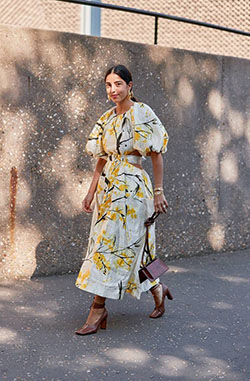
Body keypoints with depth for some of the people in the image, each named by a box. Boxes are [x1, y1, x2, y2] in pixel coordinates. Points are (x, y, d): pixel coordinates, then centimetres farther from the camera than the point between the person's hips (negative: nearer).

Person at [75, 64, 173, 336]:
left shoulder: (141, 113, -6)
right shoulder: (107, 119, 14)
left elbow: (156, 153, -8)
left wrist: (158, 191, -11)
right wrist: (92, 191, 13)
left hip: (130, 186, -7)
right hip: (108, 186, 7)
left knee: (111, 244, -10)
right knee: (128, 245, 10)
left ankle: (98, 308, -5)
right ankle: (158, 289, 30)